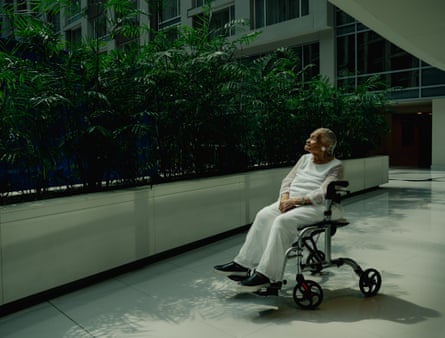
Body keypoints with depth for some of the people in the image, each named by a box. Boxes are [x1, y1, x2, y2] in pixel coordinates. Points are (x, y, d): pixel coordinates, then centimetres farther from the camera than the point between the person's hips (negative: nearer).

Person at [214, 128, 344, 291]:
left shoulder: (335, 166, -4)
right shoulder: (305, 159, 17)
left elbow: (322, 194, -17)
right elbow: (288, 180, 12)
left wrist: (296, 200, -23)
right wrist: (285, 198, -8)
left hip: (319, 207, -7)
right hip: (292, 202, 7)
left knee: (283, 221, -32)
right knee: (264, 215, -17)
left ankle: (266, 274, -27)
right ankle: (244, 264, -16)